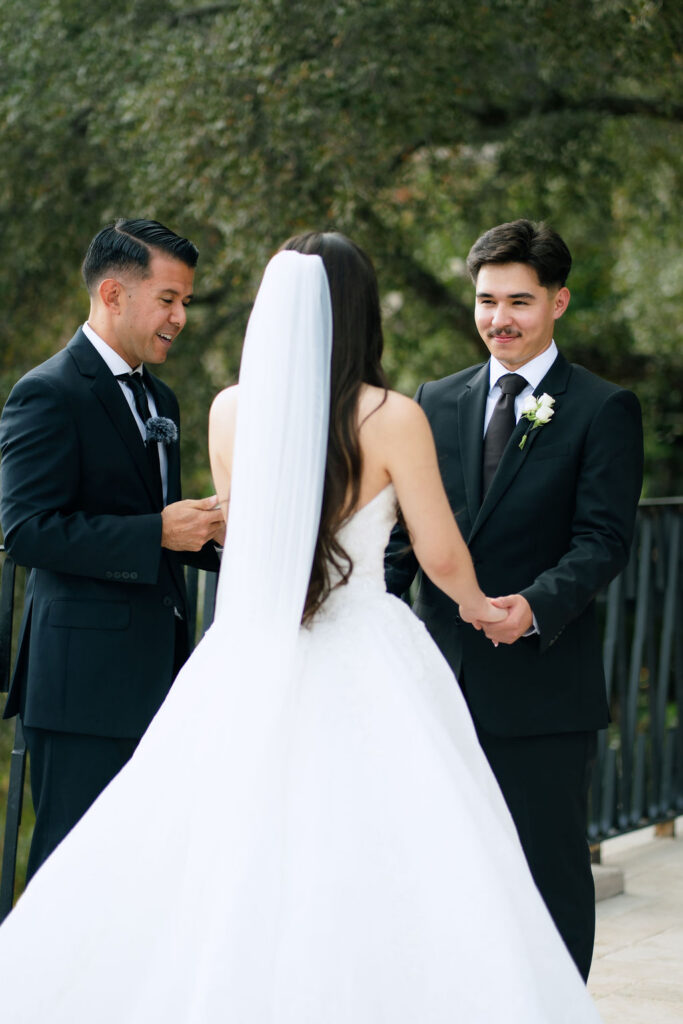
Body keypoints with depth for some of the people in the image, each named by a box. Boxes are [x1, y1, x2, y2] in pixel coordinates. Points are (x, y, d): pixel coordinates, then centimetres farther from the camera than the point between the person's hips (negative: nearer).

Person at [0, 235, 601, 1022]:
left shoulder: (230, 412, 2)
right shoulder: (391, 418, -7)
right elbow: (441, 555, -1)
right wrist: (478, 606, 20)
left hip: (247, 662, 3)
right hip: (364, 661, -3)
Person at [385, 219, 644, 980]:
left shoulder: (603, 411, -1)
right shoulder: (438, 402, 12)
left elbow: (603, 539, -10)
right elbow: (407, 529, 12)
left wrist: (537, 605, -27)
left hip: (542, 682, -4)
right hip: (444, 676, 5)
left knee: (550, 873, 2)